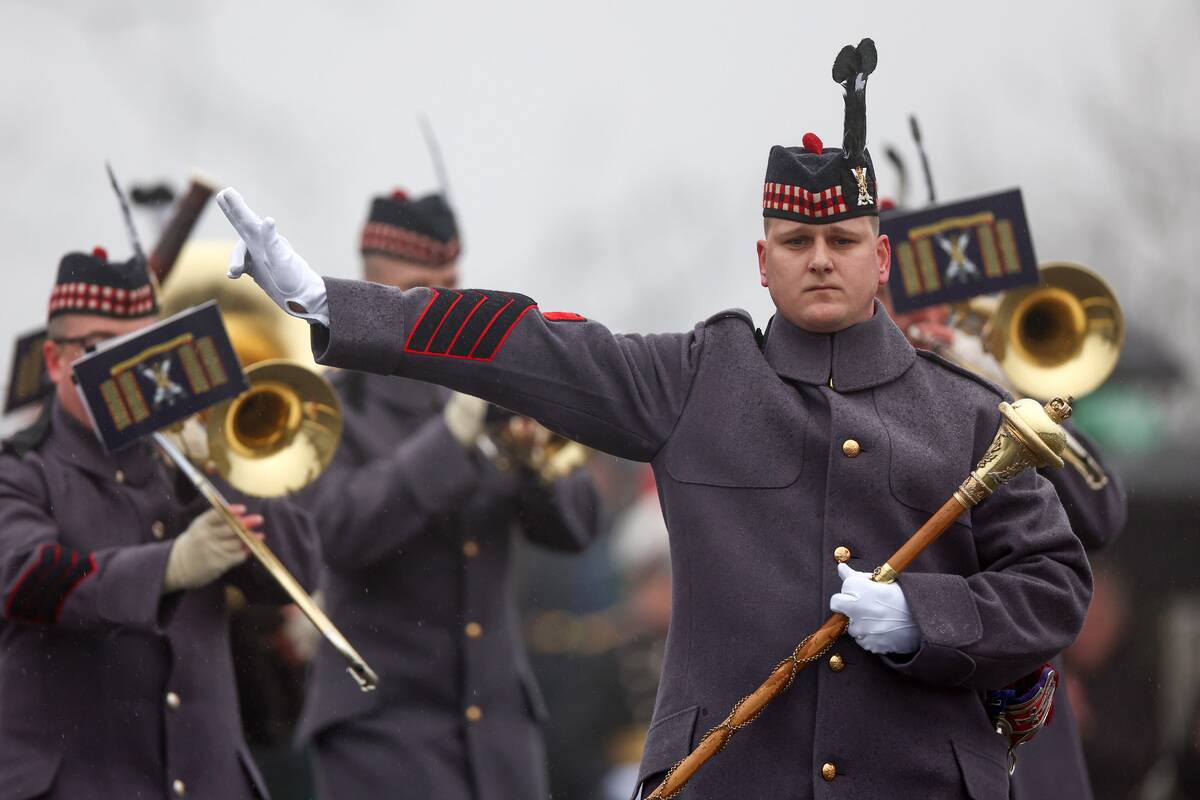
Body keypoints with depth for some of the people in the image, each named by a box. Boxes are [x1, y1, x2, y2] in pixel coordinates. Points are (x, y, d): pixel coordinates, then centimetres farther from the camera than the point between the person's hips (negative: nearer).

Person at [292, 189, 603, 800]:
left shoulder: (487, 396, 12)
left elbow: (573, 528, 7)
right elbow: (340, 532, -19)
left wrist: (533, 462, -14)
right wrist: (452, 435, -24)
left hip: (499, 718, 5)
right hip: (385, 721, -5)